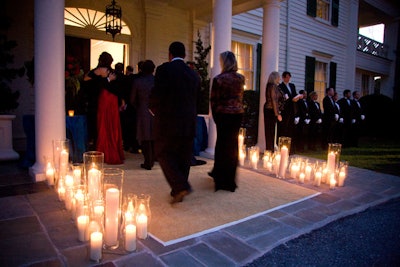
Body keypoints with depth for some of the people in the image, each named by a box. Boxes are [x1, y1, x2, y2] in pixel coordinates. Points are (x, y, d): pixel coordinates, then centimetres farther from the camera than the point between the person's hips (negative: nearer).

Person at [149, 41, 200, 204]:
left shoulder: (164, 69, -8)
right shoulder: (193, 74, 8)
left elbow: (156, 96, -14)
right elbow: (196, 100, 11)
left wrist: (155, 111, 5)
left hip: (167, 122, -5)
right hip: (188, 124, 5)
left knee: (163, 154, 8)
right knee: (183, 157, 13)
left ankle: (180, 186, -5)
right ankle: (178, 192, 24)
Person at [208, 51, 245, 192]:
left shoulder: (218, 79, -9)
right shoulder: (241, 78, 2)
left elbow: (213, 99, -6)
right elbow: (240, 96, 10)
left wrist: (215, 115, 5)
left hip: (223, 113, -4)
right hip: (238, 113, 4)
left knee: (222, 143, 7)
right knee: (233, 144, 14)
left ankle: (222, 180, 14)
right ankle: (229, 179, 28)